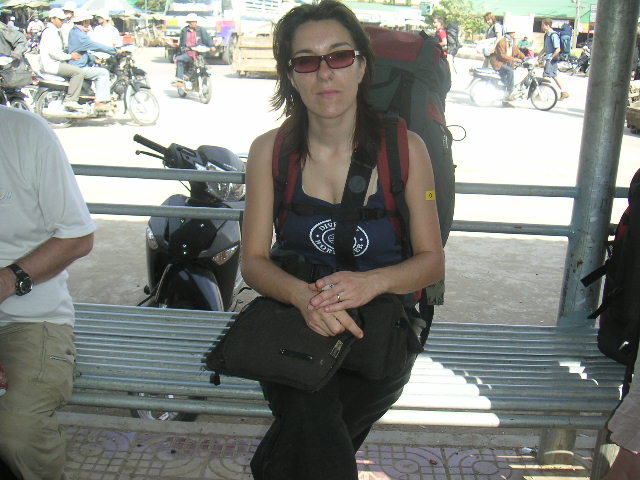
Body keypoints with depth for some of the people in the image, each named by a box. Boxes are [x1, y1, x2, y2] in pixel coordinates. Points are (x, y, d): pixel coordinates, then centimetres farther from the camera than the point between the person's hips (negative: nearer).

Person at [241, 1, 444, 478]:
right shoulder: (270, 151, -1)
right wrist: (302, 294, -22)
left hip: (379, 334, 0)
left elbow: (432, 260, -1)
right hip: (293, 321, 0)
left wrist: (374, 282, -22)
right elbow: (254, 260, -1)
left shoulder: (405, 148, -5)